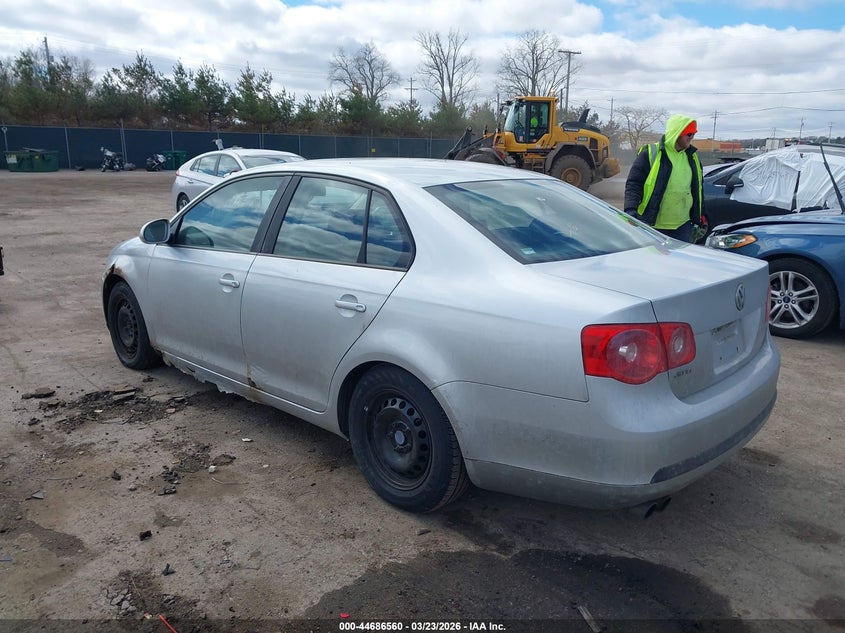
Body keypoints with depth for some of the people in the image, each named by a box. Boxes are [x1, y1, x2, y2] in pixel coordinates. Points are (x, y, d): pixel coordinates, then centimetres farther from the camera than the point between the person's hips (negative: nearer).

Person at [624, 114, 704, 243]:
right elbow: (633, 184, -9)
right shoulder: (650, 153, -6)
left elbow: (697, 188, 21)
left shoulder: (692, 157, 12)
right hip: (651, 227, -5)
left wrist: (698, 217, 21)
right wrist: (630, 209, -24)